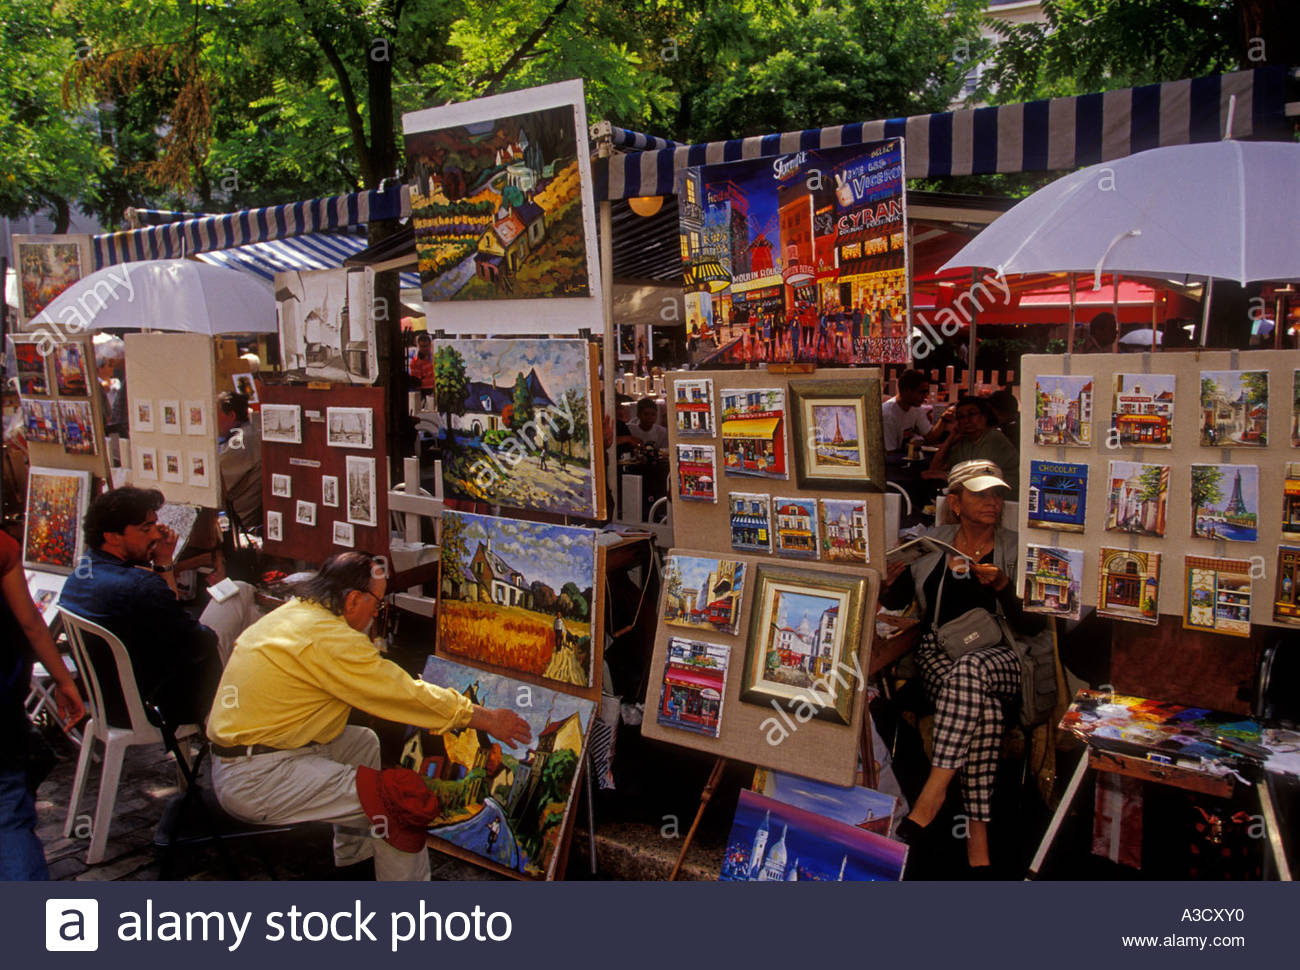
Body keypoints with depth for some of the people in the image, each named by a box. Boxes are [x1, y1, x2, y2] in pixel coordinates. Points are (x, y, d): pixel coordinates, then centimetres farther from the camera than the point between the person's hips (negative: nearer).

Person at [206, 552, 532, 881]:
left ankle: (353, 854, 39)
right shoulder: (329, 639, -21)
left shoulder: (291, 611, 9)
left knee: (364, 742, 27)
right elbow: (406, 695, -17)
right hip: (256, 780, -11)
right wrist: (486, 719, -8)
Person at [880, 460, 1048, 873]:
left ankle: (932, 793, -37)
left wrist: (1002, 586, -19)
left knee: (969, 670, -38)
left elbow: (1032, 627, -2)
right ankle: (977, 830, -31)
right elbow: (895, 602, 17)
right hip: (938, 655, 1)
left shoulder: (1016, 549, 6)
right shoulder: (932, 543, 10)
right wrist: (889, 582, -7)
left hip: (1001, 658, -1)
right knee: (985, 707, -33)